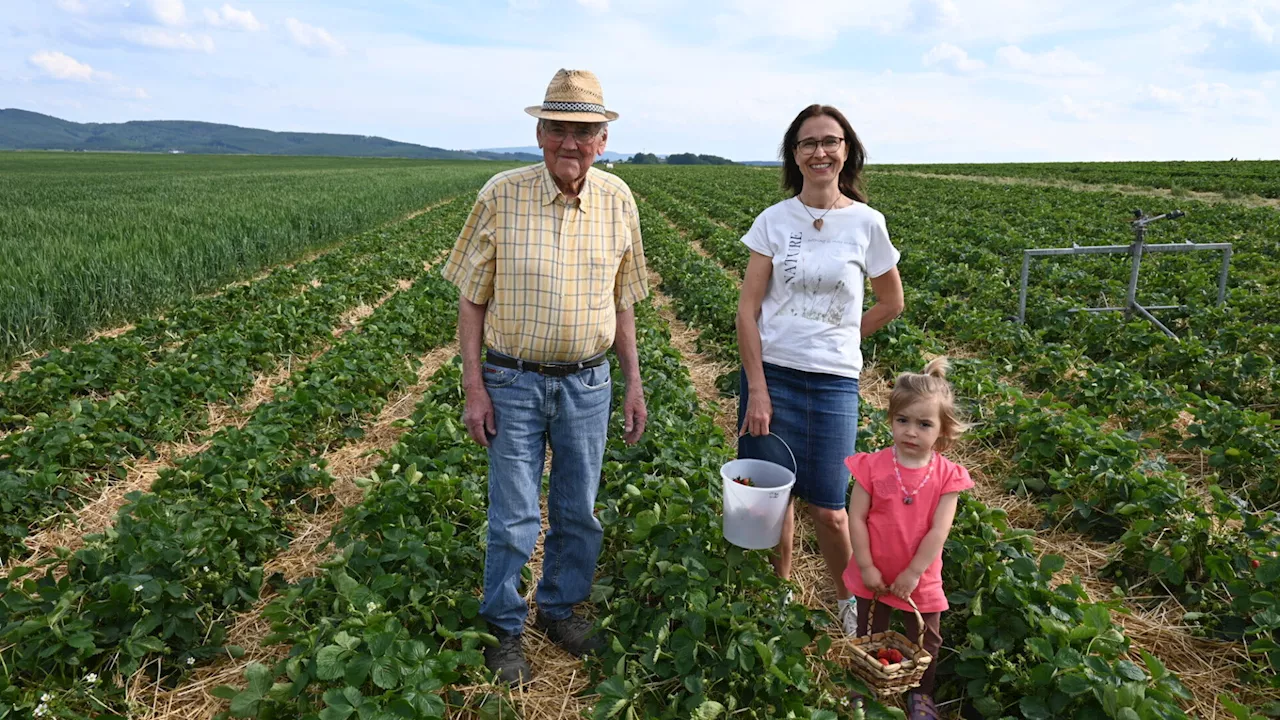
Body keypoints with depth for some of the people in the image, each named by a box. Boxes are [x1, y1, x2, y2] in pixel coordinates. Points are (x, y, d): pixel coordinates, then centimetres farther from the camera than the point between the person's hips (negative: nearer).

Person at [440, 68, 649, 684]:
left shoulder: (618, 200, 0)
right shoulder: (500, 195, -9)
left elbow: (622, 303, 8)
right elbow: (471, 299, -4)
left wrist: (634, 384, 7)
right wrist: (473, 387, -8)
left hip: (587, 383, 3)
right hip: (513, 381, -3)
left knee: (578, 511, 15)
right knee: (514, 518, 6)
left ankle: (559, 609, 38)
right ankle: (504, 629, 28)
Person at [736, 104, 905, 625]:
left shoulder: (866, 223, 0)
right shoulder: (774, 220, 0)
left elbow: (891, 304, 13)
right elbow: (748, 309, -3)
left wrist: (838, 341, 7)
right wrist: (757, 388, -9)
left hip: (834, 383, -1)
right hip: (770, 374, 1)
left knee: (827, 508, 1)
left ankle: (848, 602, 27)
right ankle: (780, 595, 30)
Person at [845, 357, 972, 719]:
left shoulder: (948, 476, -15)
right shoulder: (873, 466, -17)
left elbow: (938, 531, -16)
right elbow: (856, 518, -13)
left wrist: (913, 573, -16)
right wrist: (866, 567, -14)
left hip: (920, 578, 1)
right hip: (875, 575, 0)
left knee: (925, 641, 20)